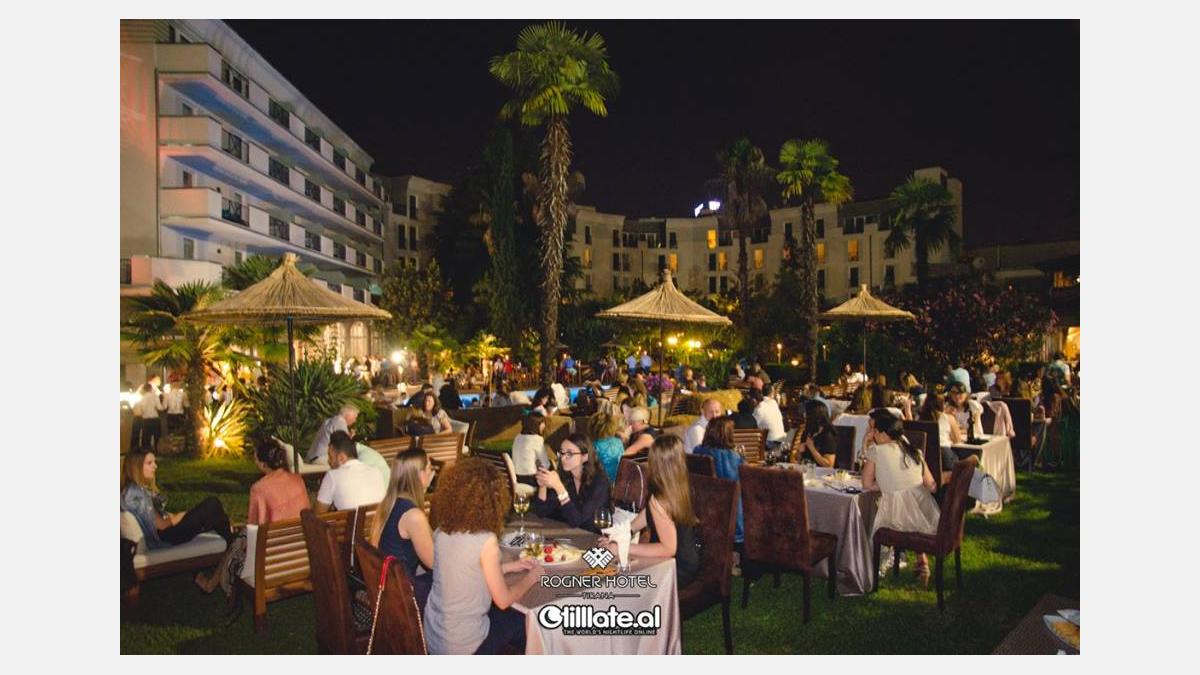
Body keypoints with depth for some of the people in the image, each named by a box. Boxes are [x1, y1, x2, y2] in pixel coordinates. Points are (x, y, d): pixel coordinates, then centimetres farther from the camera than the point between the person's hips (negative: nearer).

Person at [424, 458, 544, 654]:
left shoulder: (441, 531, -4)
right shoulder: (485, 541, -24)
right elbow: (503, 601, -14)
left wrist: (510, 566, 15)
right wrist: (531, 577, 3)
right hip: (460, 646, -6)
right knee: (524, 622, 20)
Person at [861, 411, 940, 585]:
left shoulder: (875, 450, -6)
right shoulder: (914, 450, 7)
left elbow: (867, 485, -2)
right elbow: (932, 486, 12)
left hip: (898, 519, -4)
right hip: (927, 516, 5)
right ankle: (922, 561, 27)